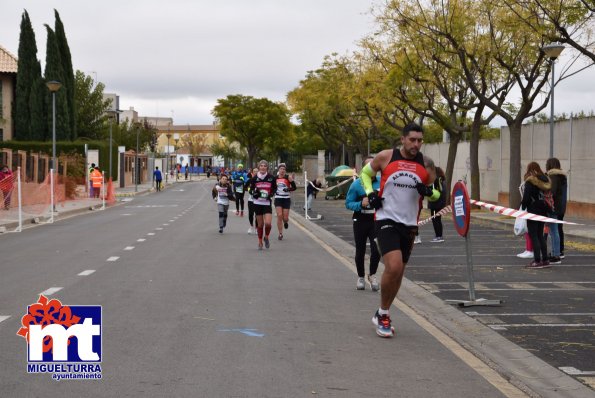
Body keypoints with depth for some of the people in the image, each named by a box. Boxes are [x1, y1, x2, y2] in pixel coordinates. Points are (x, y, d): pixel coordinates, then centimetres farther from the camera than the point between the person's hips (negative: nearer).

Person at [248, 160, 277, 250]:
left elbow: (274, 188, 9)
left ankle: (266, 237, 15)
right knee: (260, 224, 6)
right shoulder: (255, 178, -1)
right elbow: (251, 189, 8)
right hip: (257, 203, 1)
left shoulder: (271, 178, -2)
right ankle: (260, 242, 22)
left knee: (268, 223, -14)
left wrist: (271, 194, -9)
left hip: (267, 203, -1)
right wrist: (254, 193, -13)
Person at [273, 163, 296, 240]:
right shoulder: (275, 178, 3)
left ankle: (286, 222, 40)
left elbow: (294, 188, -13)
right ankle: (280, 234, -1)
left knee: (285, 218, 0)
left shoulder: (288, 177, -6)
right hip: (278, 198, 1)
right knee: (279, 216, -11)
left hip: (286, 199, -1)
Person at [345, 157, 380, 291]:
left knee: (376, 249, -11)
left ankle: (372, 275, 12)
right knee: (360, 251, 10)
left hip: (376, 220, 1)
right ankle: (361, 277, 29)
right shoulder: (356, 184, -7)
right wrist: (361, 204, -22)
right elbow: (348, 203, -5)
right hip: (360, 221, -1)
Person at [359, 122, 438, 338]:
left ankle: (381, 315, 32)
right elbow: (365, 172, 12)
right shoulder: (386, 157, -6)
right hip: (386, 220, -4)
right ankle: (384, 314, -1)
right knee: (393, 267, -21)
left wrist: (428, 192, -11)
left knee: (398, 272, 12)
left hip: (409, 224, 4)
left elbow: (437, 194, 12)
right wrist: (370, 193, -5)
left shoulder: (426, 164, 1)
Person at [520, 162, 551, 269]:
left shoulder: (530, 182, -12)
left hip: (533, 211, -7)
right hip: (543, 211, 7)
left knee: (533, 236, -3)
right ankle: (545, 260, 14)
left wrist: (523, 206, -2)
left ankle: (537, 261, -6)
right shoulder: (545, 181, 8)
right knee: (540, 235, 15)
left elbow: (526, 197, -15)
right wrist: (546, 208, 11)